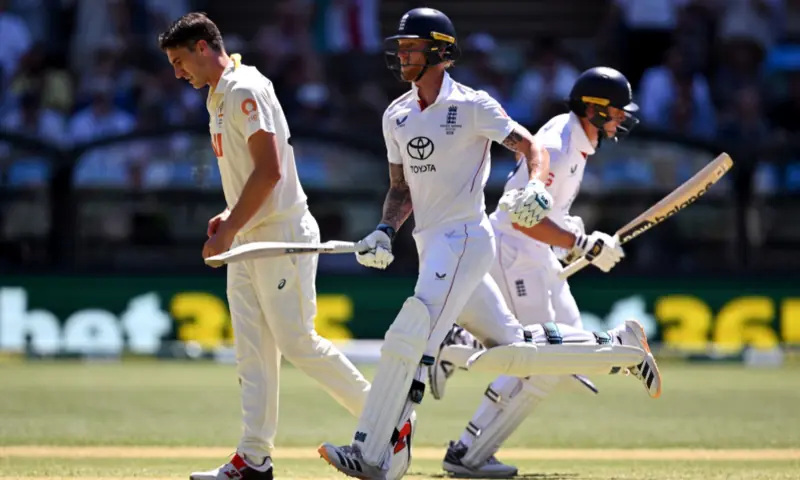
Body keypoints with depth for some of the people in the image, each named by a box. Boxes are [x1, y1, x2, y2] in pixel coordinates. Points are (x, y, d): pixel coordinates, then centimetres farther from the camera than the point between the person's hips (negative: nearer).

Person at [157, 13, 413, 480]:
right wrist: (232, 216, 9)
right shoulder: (219, 95, 16)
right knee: (253, 349, 6)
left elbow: (270, 170, -21)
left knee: (296, 340, -8)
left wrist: (229, 231, -19)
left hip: (282, 232, -10)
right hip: (251, 239, 10)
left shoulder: (245, 91, -15)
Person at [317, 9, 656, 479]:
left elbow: (532, 146, -8)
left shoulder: (472, 106, -6)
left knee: (408, 343, -20)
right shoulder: (397, 115, 14)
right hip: (431, 247, 8)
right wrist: (384, 231, 3)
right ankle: (619, 352, 21)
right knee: (506, 355, 8)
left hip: (464, 237, -8)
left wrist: (536, 187, -28)